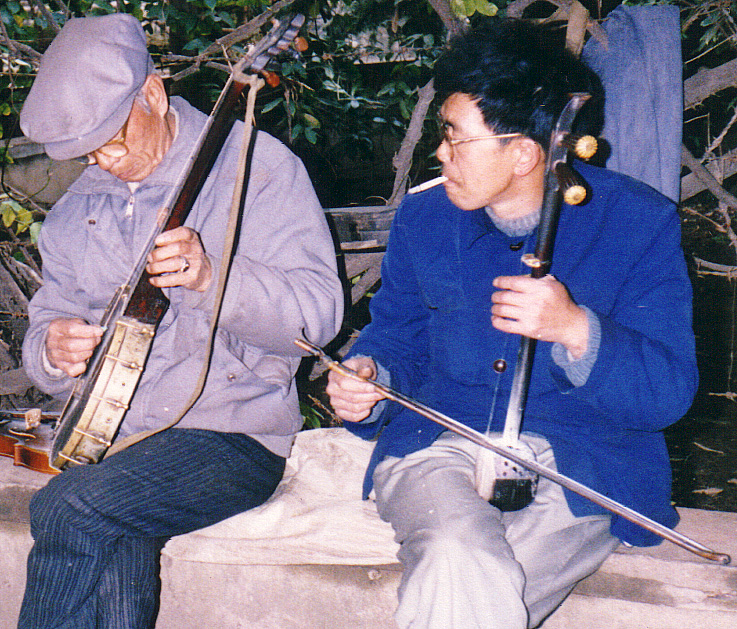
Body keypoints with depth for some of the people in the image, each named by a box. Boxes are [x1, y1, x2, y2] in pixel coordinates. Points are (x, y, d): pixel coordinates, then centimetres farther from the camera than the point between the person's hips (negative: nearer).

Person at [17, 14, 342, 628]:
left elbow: (320, 311, -10)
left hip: (236, 434, -4)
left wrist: (212, 277, -26)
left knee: (68, 508, -28)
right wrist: (52, 351, -4)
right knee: (119, 574, -27)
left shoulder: (257, 165, -3)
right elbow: (48, 320, 21)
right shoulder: (76, 210, 16)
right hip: (109, 437, 5)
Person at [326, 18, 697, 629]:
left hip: (579, 460, -2)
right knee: (463, 569, -32)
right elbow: (394, 338, 22)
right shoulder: (422, 218, 12)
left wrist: (574, 329, -20)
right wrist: (367, 374, -2)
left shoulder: (639, 222, 0)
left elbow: (669, 391, -4)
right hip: (434, 445, 2)